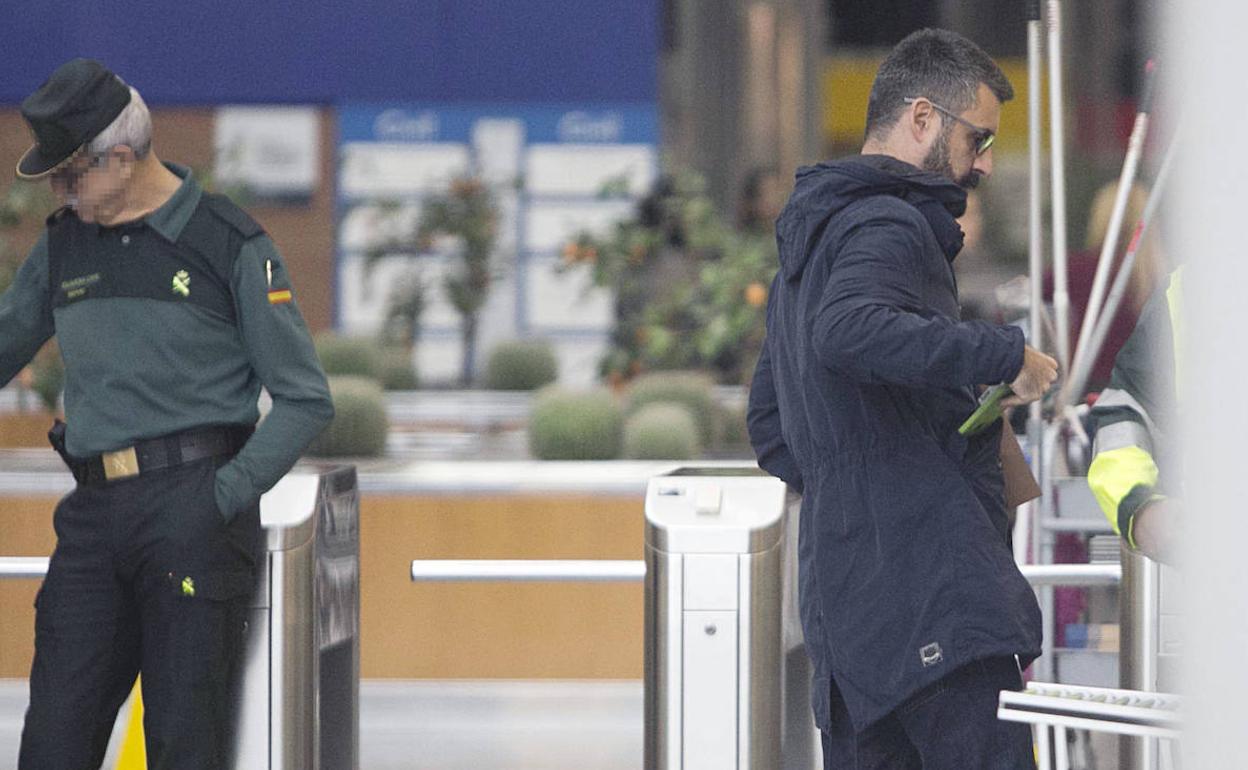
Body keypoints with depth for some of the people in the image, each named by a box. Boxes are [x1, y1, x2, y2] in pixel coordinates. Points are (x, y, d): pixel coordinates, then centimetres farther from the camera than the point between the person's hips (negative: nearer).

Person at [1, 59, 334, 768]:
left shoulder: (231, 246, -2)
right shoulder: (63, 245, 13)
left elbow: (305, 400, -1)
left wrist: (227, 494, -12)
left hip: (193, 503, -5)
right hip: (93, 511, 5)